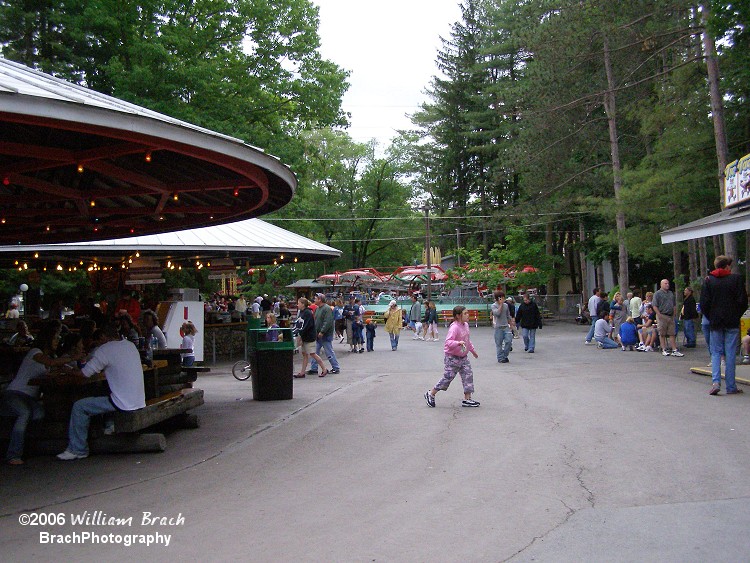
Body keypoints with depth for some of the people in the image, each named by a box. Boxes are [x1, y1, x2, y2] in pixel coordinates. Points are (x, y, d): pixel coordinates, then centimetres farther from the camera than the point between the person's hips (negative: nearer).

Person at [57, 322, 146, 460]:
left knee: (79, 407, 2)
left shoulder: (104, 350, -11)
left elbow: (84, 373, -6)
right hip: (139, 402, 8)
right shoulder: (131, 346, 11)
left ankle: (77, 450, 8)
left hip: (123, 405, -8)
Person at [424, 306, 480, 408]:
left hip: (463, 357, 8)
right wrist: (458, 343, -48)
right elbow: (448, 342, -32)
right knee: (448, 377, 0)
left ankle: (467, 399, 9)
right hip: (453, 357, -8)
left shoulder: (466, 325, 6)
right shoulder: (454, 327, -22)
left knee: (468, 375, 2)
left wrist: (472, 350, 31)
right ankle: (431, 394, 16)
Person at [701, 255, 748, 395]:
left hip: (715, 322, 1)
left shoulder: (708, 280, 1)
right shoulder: (736, 278, -3)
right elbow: (743, 301, -5)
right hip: (732, 323, -1)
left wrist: (710, 318, 10)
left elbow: (704, 303, -3)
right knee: (730, 354, 3)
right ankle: (731, 387, 6)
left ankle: (716, 381, -9)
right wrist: (737, 315, 10)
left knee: (716, 352, 8)